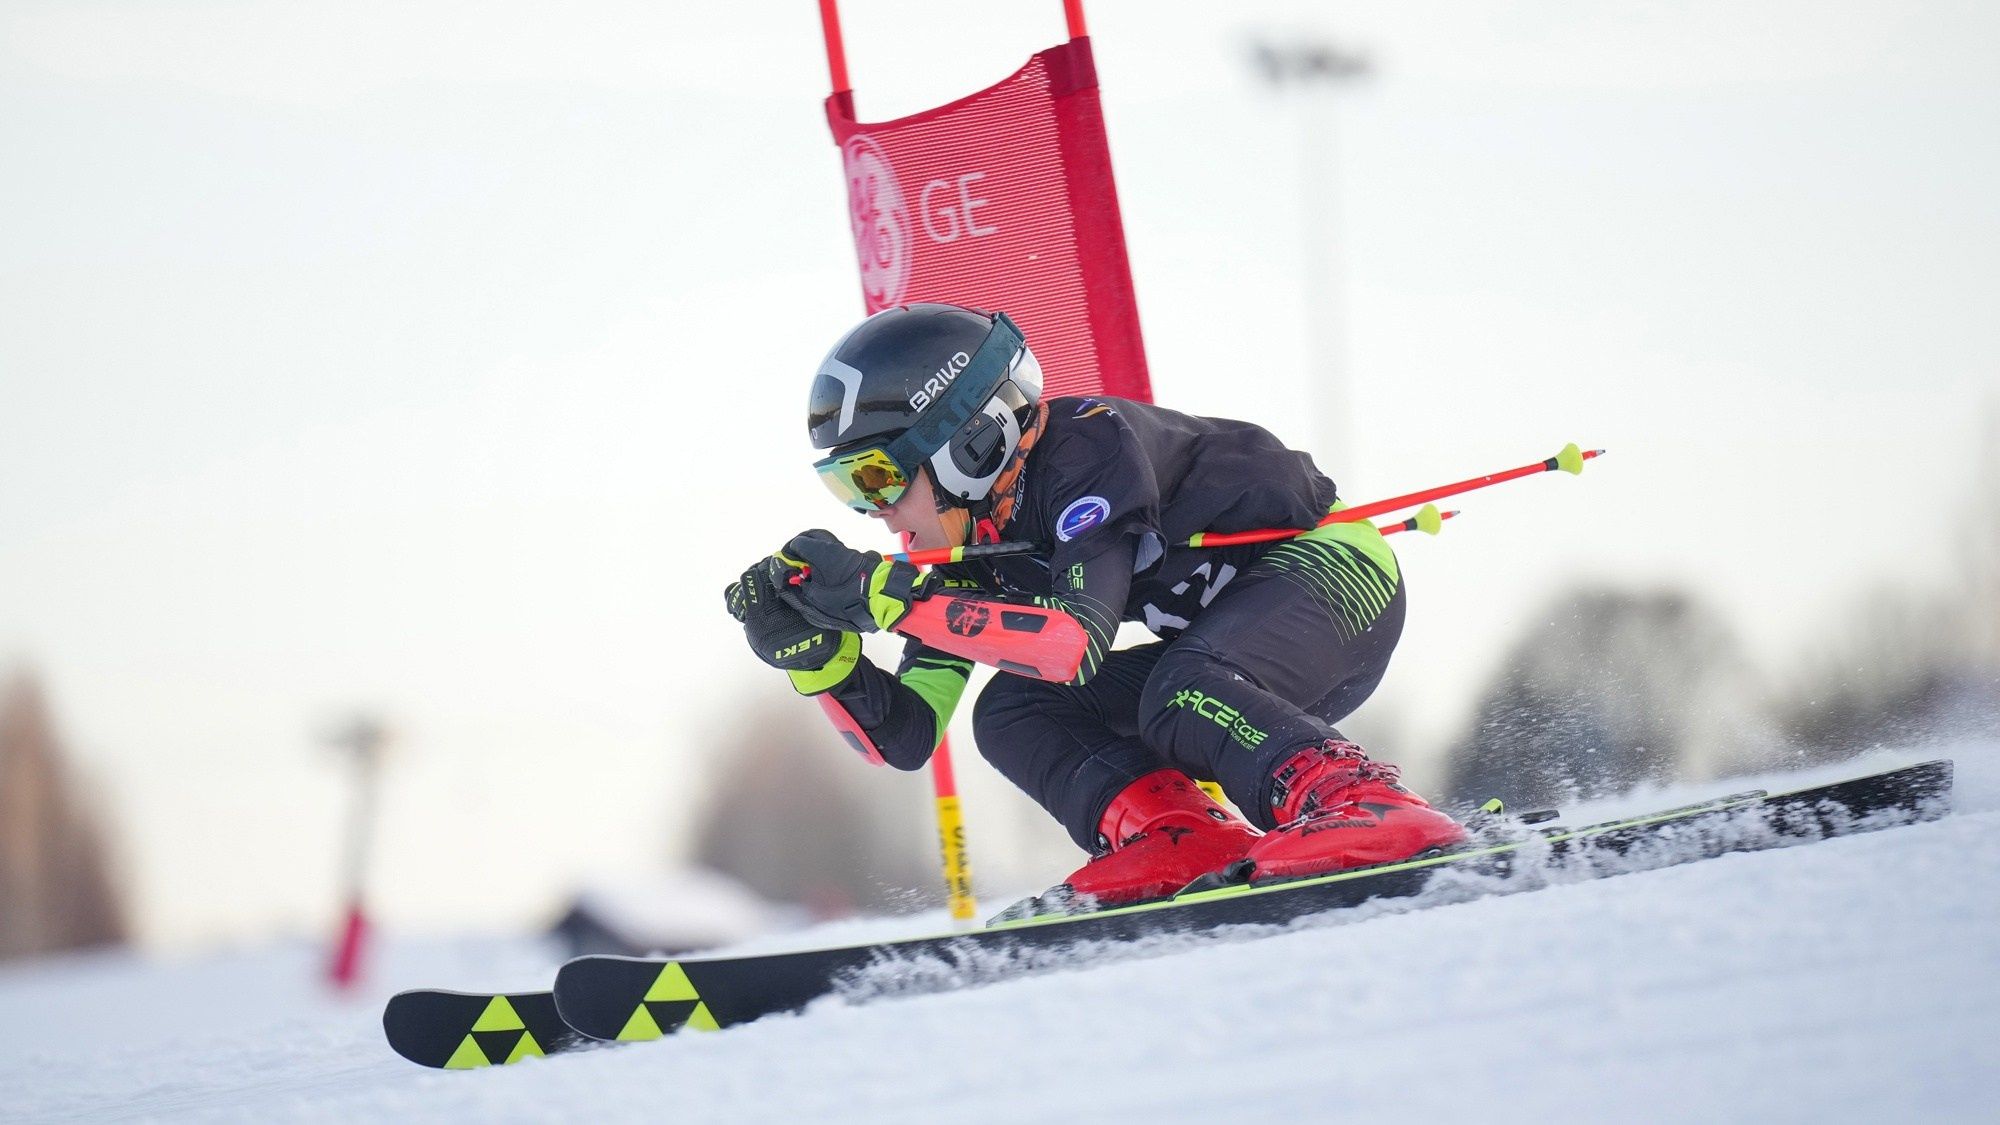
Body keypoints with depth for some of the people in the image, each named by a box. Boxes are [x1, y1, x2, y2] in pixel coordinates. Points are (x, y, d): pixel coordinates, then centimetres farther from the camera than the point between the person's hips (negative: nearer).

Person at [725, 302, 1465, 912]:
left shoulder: (1089, 445, -26)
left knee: (1181, 696, -36)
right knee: (1013, 710, -10)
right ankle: (1180, 840, -22)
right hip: (1217, 640, 8)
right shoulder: (971, 549, -2)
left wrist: (881, 595, -40)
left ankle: (1368, 810, -37)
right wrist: (810, 649, -20)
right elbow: (907, 736, -3)